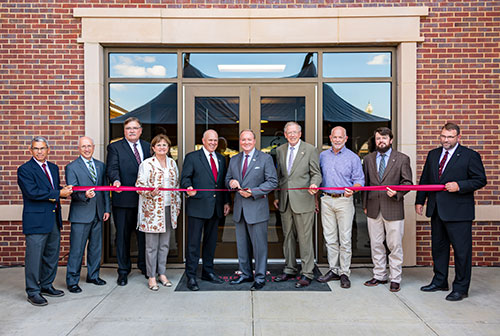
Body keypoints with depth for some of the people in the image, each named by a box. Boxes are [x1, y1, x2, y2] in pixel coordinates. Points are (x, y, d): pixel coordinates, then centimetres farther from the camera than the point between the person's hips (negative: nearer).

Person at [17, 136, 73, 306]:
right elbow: (32, 192, -18)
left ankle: (46, 285, 29)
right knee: (34, 257, -1)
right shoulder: (25, 169, -7)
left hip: (54, 219, 7)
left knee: (52, 255, 14)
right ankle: (33, 292, 12)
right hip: (36, 220, -7)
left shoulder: (53, 168, 15)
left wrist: (64, 189, -3)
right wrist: (58, 193, -18)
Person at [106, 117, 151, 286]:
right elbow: (112, 168, -10)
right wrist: (116, 181, -31)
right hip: (124, 199, -3)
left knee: (144, 234, 13)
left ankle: (144, 266, 31)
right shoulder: (115, 147, 2)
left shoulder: (147, 146, 12)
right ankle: (123, 270, 22)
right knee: (123, 235, 7)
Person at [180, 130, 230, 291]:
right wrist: (189, 187, -28)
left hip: (216, 207, 6)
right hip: (198, 206, -5)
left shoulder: (221, 159, 16)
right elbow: (185, 178, -6)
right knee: (194, 243, 0)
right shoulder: (192, 157, 0)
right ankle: (191, 276, 10)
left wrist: (226, 202, 11)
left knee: (211, 241, 14)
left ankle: (208, 272, 28)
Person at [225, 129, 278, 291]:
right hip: (239, 208, 5)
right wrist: (231, 182, -7)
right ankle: (246, 274, 29)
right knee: (242, 244, 14)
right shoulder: (234, 160, 13)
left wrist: (253, 192, -17)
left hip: (257, 208, -5)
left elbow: (272, 181, -8)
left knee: (259, 245, 1)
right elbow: (227, 179, 18)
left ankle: (260, 278, 14)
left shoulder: (265, 158, -3)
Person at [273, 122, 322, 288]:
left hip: (302, 200, -5)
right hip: (285, 201, 5)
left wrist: (314, 184, -23)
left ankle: (307, 273, 10)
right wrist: (276, 196, 15)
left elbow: (316, 173, -2)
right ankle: (290, 269, 27)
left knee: (305, 238, -1)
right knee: (288, 236, 13)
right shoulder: (280, 150, 12)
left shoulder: (310, 150, -1)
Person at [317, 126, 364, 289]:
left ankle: (344, 273, 9)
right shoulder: (323, 156, 12)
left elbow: (359, 180, 0)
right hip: (326, 200, 3)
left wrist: (352, 190, -21)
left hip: (344, 201, -3)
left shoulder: (353, 158, 2)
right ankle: (333, 270, 19)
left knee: (345, 239, -1)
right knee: (330, 238, 8)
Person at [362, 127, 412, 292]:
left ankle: (395, 279, 17)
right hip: (373, 209, 3)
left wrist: (397, 193, -18)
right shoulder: (368, 159, 11)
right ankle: (379, 275, 25)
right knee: (376, 245, 11)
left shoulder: (402, 159, 1)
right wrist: (365, 204, 10)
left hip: (393, 209, -3)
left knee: (395, 246, 3)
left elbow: (407, 182, 1)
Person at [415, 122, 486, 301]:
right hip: (436, 210, 6)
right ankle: (440, 281, 30)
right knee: (438, 247, 15)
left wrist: (459, 185, -20)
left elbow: (480, 180, -5)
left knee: (461, 250, 2)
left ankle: (461, 288, 15)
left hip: (458, 212, -6)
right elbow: (425, 179, 15)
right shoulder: (433, 154, 12)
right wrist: (420, 201, 10)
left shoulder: (470, 155, -4)